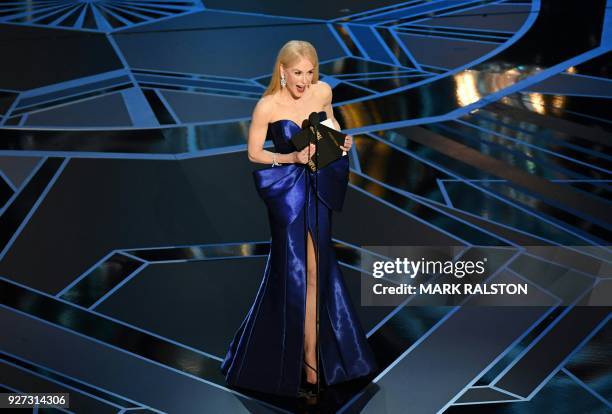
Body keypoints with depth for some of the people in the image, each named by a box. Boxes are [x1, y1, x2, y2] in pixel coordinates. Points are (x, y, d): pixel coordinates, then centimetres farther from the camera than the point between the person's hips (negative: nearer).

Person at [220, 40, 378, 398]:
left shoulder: (323, 91, -3)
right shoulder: (267, 106, -14)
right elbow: (254, 154, -6)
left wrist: (342, 139, -2)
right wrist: (292, 158, -20)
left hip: (319, 188, 4)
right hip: (287, 191, -4)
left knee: (316, 271, 7)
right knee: (294, 274, 1)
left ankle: (312, 356, 18)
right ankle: (302, 362, 15)